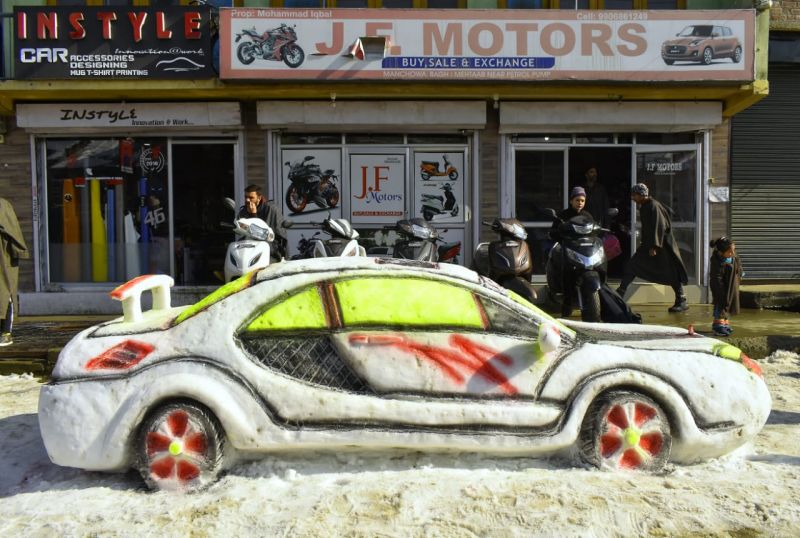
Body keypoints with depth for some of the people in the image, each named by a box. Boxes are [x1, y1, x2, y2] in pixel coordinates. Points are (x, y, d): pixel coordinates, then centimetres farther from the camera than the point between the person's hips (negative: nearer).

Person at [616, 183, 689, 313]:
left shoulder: (653, 206, -17)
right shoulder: (643, 207, 10)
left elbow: (659, 227, -22)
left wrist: (654, 246, -25)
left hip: (662, 244, -9)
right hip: (649, 244, 9)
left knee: (671, 274, -2)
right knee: (631, 266, 2)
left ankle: (682, 302, 6)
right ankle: (619, 294, 6)